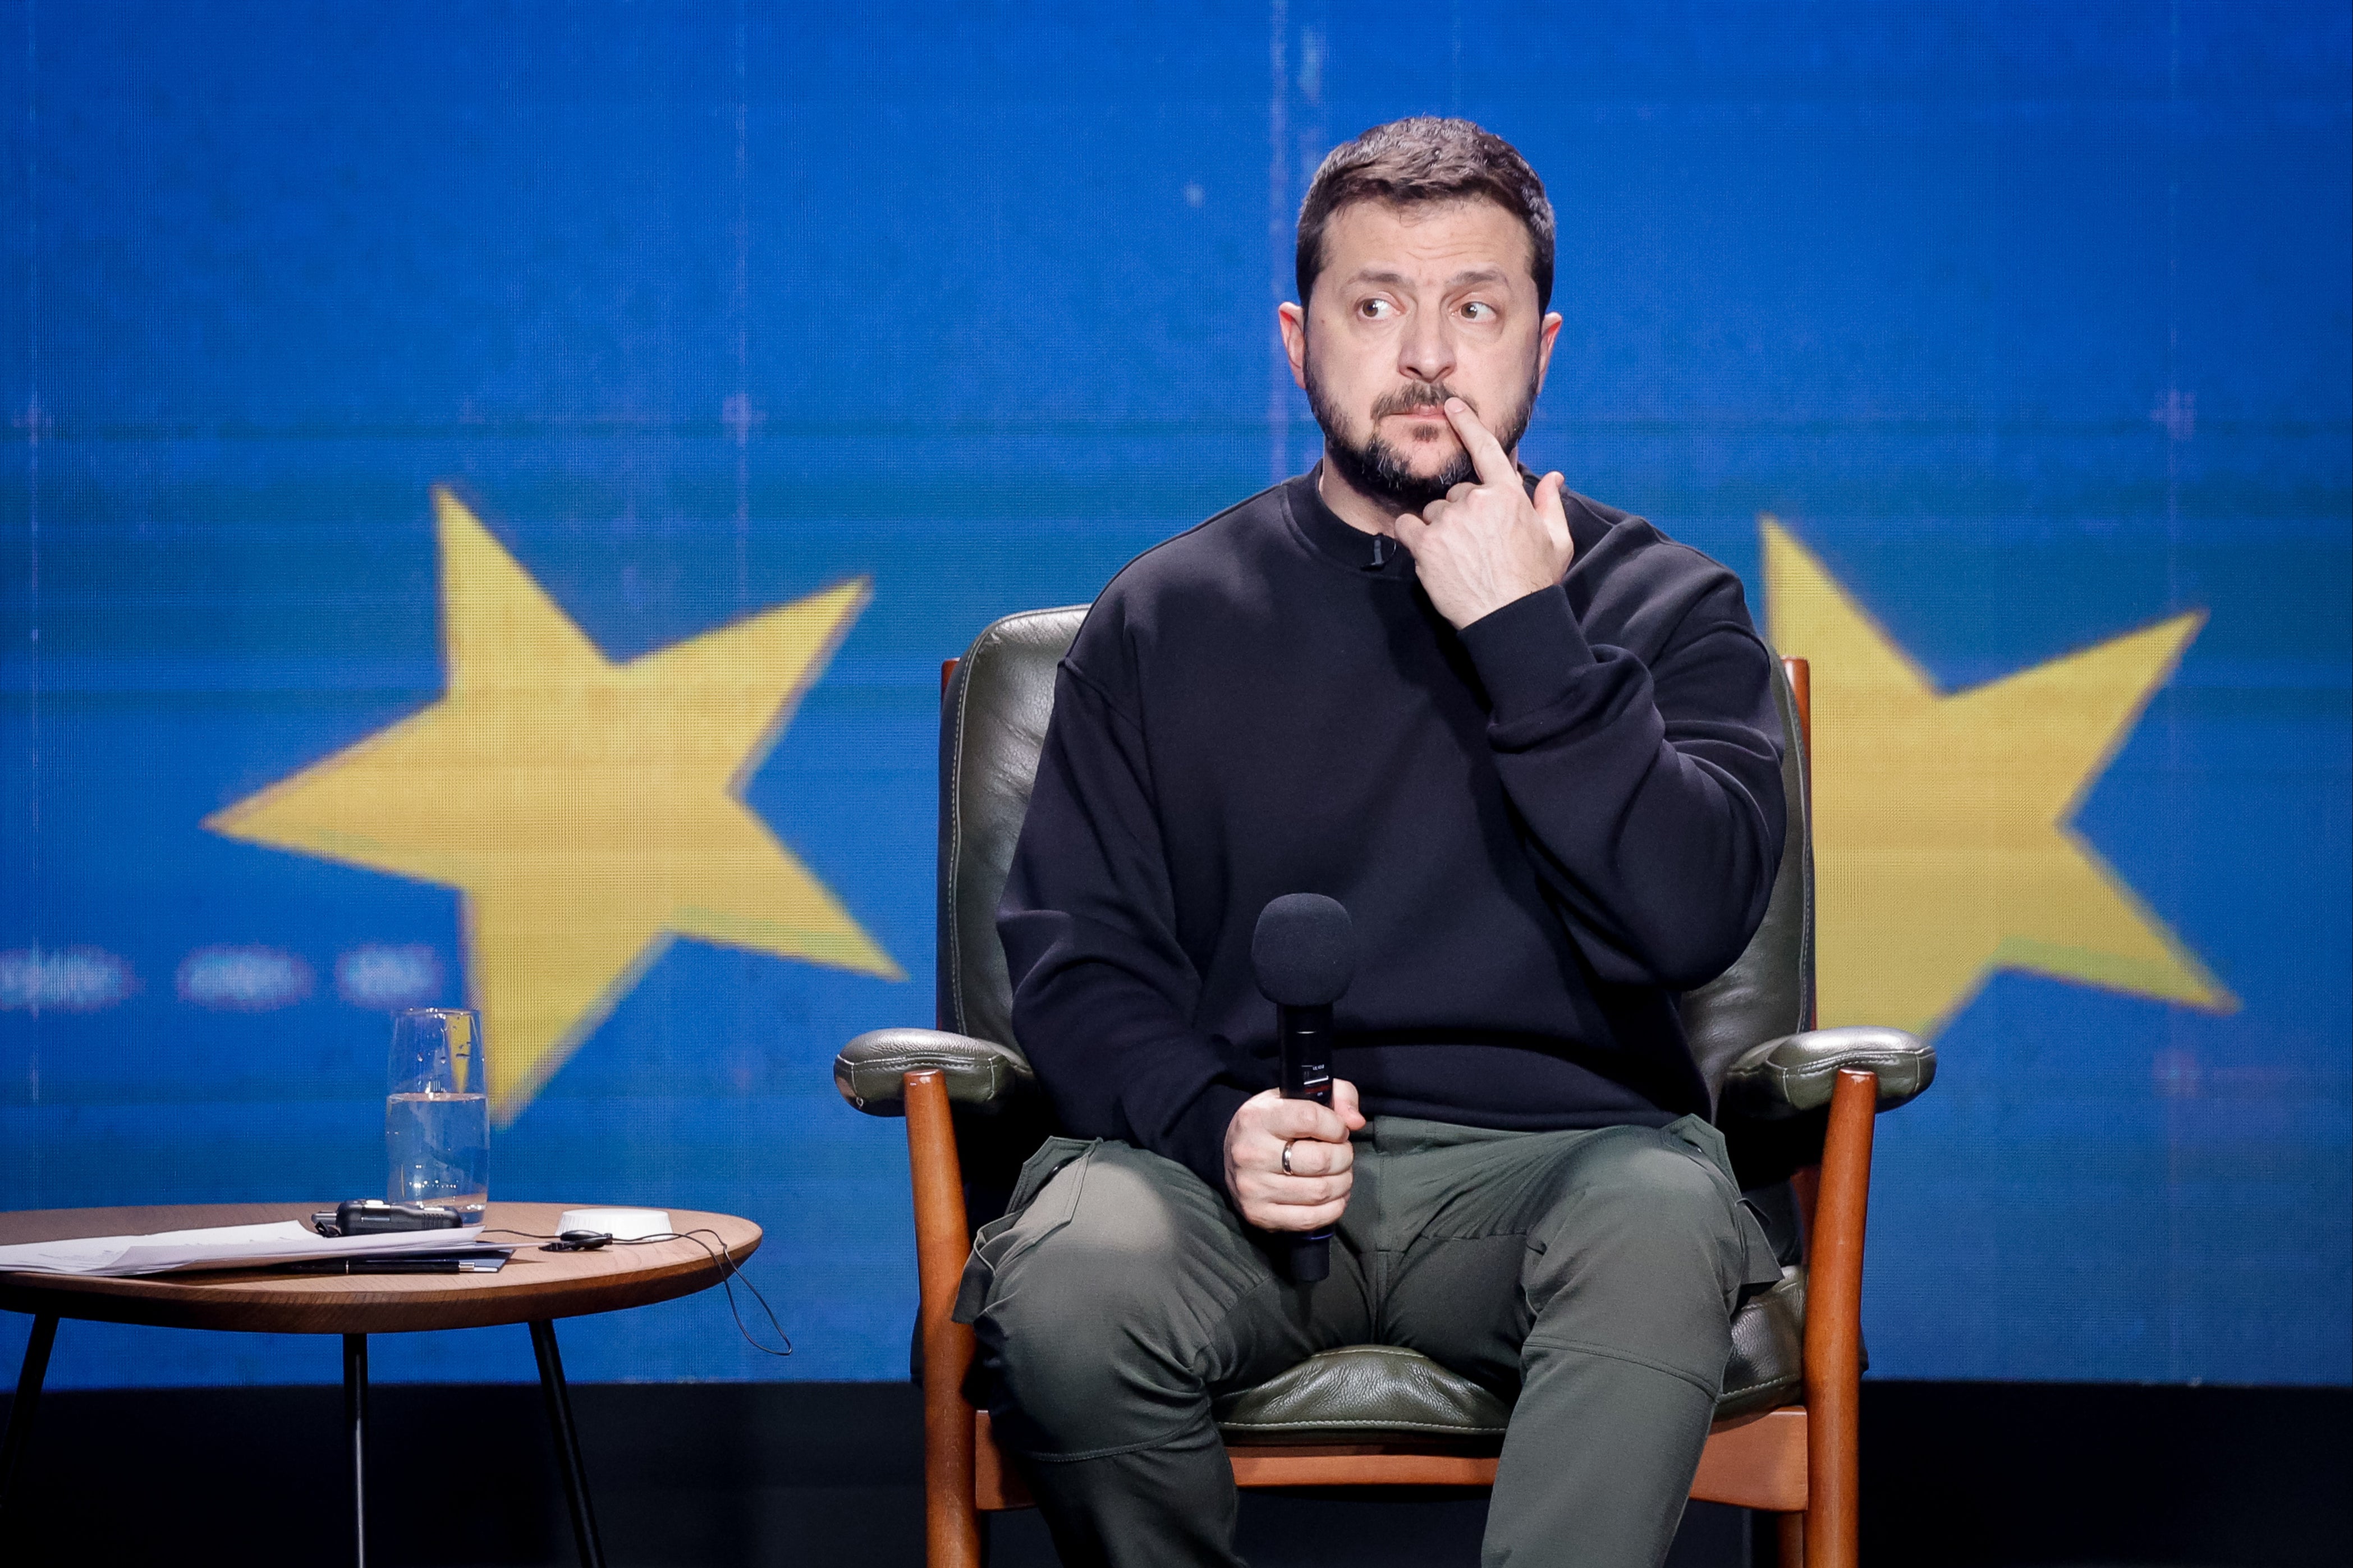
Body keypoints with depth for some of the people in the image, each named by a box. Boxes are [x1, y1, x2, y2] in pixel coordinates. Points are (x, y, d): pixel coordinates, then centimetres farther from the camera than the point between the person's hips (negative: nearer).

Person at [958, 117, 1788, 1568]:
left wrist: (1526, 635, -10)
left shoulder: (1664, 605, 11)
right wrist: (1213, 1121, -12)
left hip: (1558, 1154, -1)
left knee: (1662, 1234, -36)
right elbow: (1076, 956, 8)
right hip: (1236, 1171, 1)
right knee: (1065, 1292, -32)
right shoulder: (1166, 618, 15)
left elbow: (1694, 917, -5)